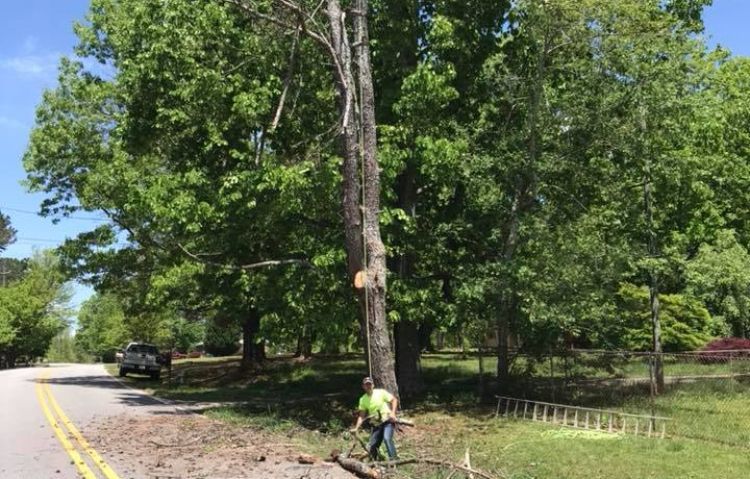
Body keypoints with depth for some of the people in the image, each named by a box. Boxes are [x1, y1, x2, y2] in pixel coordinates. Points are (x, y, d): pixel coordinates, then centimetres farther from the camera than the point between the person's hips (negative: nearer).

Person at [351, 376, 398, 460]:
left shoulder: (381, 392, -8)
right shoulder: (363, 399, 2)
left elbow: (394, 400, -5)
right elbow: (361, 416, 3)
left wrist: (393, 413, -18)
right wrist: (356, 428, -10)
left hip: (388, 421, -5)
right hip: (376, 424, 5)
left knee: (387, 438, -29)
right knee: (372, 446, 1)